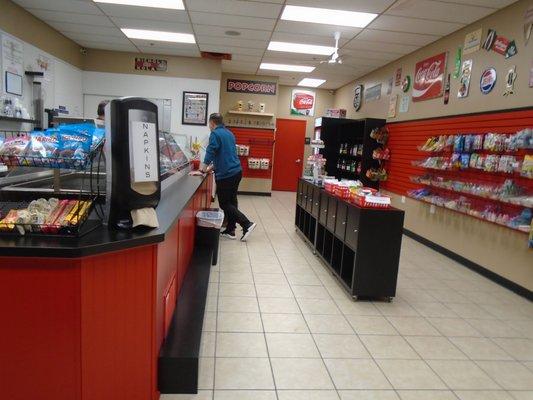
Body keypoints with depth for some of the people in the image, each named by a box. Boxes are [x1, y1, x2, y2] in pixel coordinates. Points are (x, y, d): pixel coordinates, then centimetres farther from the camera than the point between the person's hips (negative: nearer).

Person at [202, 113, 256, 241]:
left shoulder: (215, 134, -9)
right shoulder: (229, 133, 17)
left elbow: (210, 152, -15)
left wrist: (203, 170, -10)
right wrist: (211, 167, 30)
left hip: (225, 174, -8)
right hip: (237, 171, 8)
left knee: (224, 204, 0)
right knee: (231, 201, 12)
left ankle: (247, 224, -7)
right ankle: (230, 230, 17)